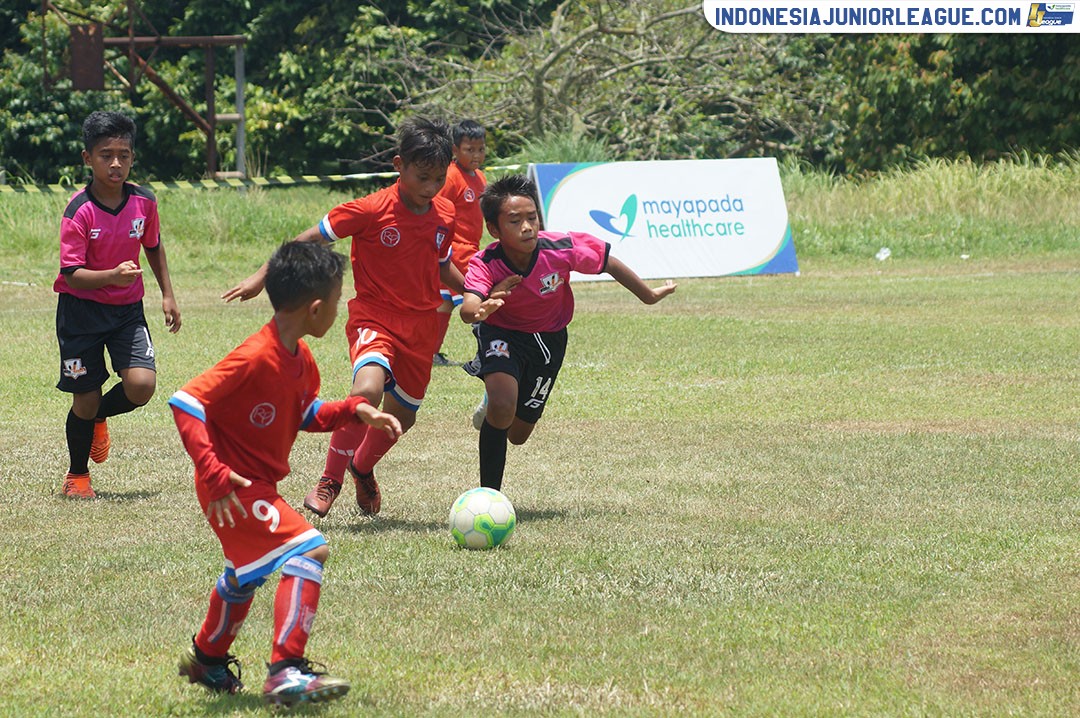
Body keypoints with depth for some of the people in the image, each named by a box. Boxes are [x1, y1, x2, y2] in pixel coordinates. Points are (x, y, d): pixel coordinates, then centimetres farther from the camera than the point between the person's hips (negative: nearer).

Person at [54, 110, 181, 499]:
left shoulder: (144, 201, -5)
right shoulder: (79, 211, -19)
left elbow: (153, 247, 15)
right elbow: (72, 274, -22)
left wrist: (167, 294, 13)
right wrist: (113, 275, -37)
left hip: (127, 308, 3)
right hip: (81, 310, -3)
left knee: (142, 385, -16)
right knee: (86, 398, 0)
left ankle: (99, 416, 20)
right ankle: (77, 476, 26)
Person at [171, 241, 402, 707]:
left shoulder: (301, 358, 2)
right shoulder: (255, 358, -27)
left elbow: (305, 416, 19)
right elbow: (185, 403, -29)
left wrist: (355, 412, 2)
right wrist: (214, 473, -34)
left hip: (259, 484, 10)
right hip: (233, 488, -10)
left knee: (246, 574, 28)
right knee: (310, 550, -21)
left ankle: (207, 659, 51)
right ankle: (285, 672, -22)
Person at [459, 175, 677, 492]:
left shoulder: (561, 249, -29)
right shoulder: (485, 264, -32)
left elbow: (608, 263, -10)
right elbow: (468, 311, -48)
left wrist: (649, 296, 3)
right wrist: (481, 309, -73)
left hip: (548, 338, 3)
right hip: (502, 333, -3)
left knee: (518, 434, 12)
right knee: (502, 409, -31)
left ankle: (493, 406, 50)